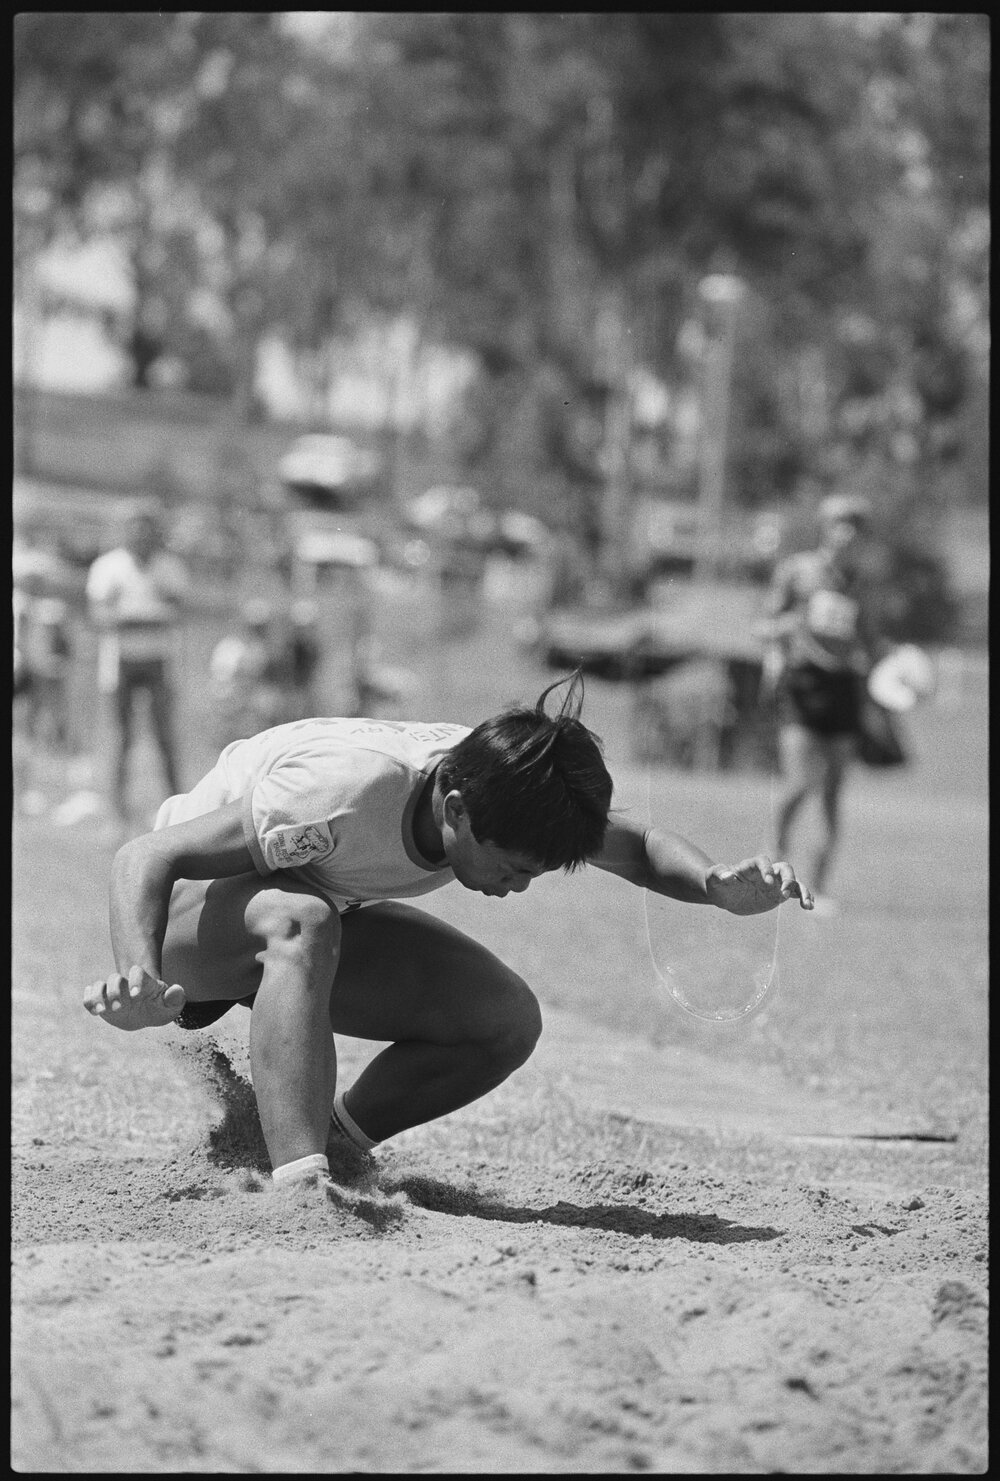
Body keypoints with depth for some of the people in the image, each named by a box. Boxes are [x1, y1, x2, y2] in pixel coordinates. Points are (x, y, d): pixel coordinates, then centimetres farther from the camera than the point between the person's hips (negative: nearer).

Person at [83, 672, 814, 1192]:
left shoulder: (502, 786, -20)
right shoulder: (347, 795, -39)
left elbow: (640, 847, -5)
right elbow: (144, 858, -37)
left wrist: (721, 886, -27)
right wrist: (142, 978, -56)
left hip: (316, 920, 6)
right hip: (197, 906, -6)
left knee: (507, 1019, -14)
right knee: (304, 922, -42)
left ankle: (330, 1144, 3)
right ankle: (299, 1183, -46)